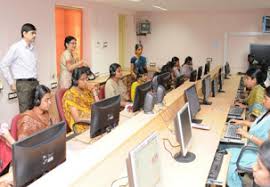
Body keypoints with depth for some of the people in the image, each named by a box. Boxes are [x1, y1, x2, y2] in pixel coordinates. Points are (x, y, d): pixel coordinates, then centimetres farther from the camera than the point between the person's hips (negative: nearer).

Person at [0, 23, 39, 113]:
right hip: (23, 84, -6)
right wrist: (11, 83, -4)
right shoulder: (16, 47, -7)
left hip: (35, 82, 6)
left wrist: (35, 80, 11)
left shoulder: (32, 48, 11)